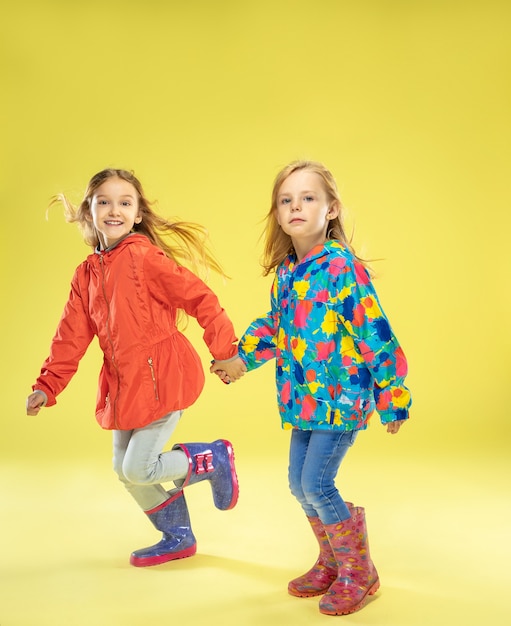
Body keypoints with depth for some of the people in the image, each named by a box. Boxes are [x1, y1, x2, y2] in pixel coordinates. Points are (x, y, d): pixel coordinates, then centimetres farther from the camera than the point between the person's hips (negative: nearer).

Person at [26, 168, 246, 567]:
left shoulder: (145, 256, -14)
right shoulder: (87, 273, 7)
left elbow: (200, 298, -15)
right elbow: (72, 336, 9)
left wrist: (225, 351, -16)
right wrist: (47, 386, 6)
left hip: (162, 377, -8)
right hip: (123, 384, 8)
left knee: (138, 469, -7)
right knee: (124, 469, 14)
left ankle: (216, 458, 16)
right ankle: (178, 539, 33)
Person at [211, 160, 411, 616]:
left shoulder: (342, 266, -18)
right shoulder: (285, 270, 5)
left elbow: (375, 334, -17)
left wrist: (393, 398, -14)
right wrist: (242, 359, 19)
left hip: (343, 393, -8)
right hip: (305, 395, 8)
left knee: (317, 485, -7)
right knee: (299, 483, 13)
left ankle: (360, 575, 15)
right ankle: (331, 564, 35)